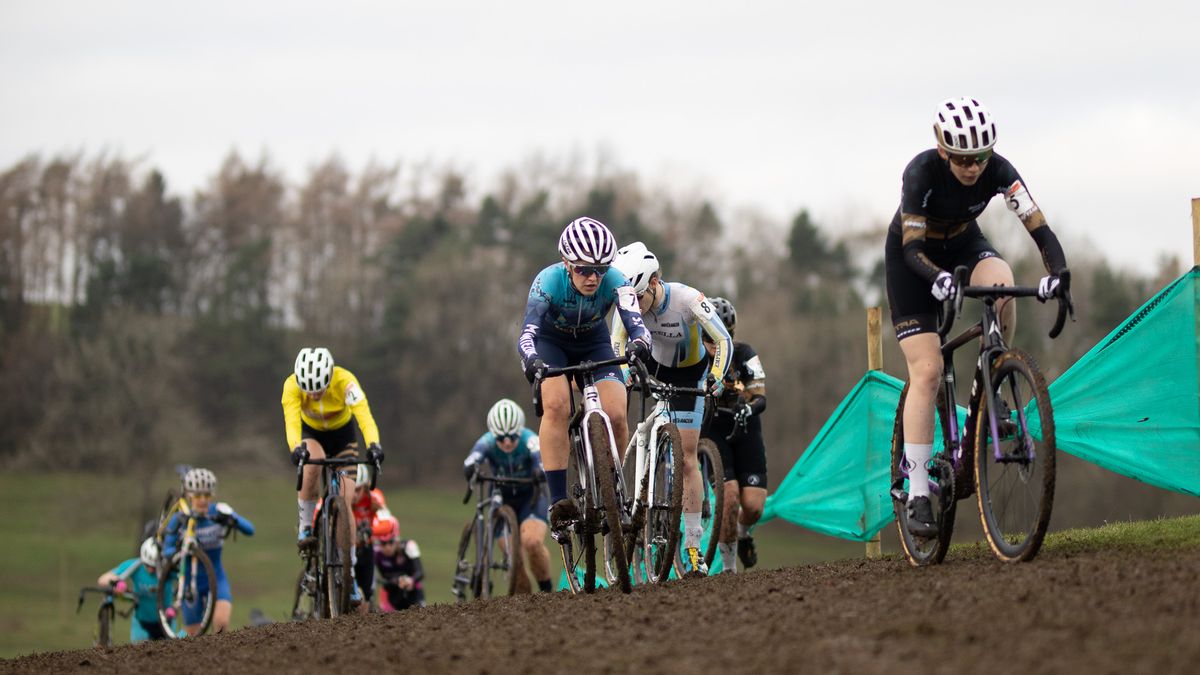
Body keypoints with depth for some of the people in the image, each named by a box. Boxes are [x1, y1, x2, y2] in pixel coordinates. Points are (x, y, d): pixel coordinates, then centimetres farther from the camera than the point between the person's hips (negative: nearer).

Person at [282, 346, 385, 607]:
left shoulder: (345, 381, -35)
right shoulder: (292, 385, -33)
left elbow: (364, 415, -46)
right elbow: (292, 421, -44)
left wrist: (373, 445, -64)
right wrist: (296, 447, -65)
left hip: (343, 433, 0)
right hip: (312, 434, 0)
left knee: (345, 503, -9)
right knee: (312, 464, -36)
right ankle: (305, 527, -17)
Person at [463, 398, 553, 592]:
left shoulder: (529, 440, -26)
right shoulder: (488, 442, -23)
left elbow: (541, 457, -46)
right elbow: (474, 456, -43)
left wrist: (540, 471, -70)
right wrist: (470, 467, -67)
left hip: (530, 497, -2)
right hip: (503, 499, 2)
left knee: (533, 542, -27)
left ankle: (546, 590, -7)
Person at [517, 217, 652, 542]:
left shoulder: (615, 282, -29)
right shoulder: (549, 281, -32)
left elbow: (635, 323, -41)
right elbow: (527, 333, -41)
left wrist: (640, 344, -65)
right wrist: (531, 360, -63)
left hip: (594, 343, 2)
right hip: (552, 343, -2)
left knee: (616, 415, -20)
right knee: (557, 405, -30)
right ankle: (558, 502, -28)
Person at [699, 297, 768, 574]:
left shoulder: (744, 355, -13)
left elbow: (760, 398, -18)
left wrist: (748, 408, -40)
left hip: (745, 429, 1)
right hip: (713, 430, -1)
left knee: (753, 505, -11)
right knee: (730, 495, -21)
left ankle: (743, 533, 27)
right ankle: (728, 566, -5)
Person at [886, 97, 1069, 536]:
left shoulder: (998, 171, -25)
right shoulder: (921, 173, -32)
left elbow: (1040, 230, -28)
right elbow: (913, 248, -35)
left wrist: (1056, 273, -47)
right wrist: (938, 277, -56)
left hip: (963, 243, 3)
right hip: (912, 256, -3)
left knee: (1001, 283, -35)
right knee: (926, 372, -14)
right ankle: (918, 496, -12)